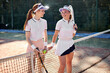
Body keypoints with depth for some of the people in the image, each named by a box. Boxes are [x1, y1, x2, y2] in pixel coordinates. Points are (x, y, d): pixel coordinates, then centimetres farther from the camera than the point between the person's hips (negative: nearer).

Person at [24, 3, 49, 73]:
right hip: (32, 45, -3)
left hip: (41, 45, 4)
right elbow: (27, 37, -11)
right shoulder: (29, 22, -13)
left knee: (41, 66, 11)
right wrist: (34, 48, -19)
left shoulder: (44, 21, -1)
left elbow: (45, 35, 8)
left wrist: (45, 45, -5)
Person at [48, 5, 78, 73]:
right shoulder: (60, 22, -10)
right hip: (62, 44, -5)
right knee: (63, 65, -7)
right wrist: (52, 44, -9)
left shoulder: (72, 22, 4)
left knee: (69, 63, 15)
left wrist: (75, 30, -5)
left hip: (70, 44, 6)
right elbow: (55, 34, -6)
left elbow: (72, 35, 13)